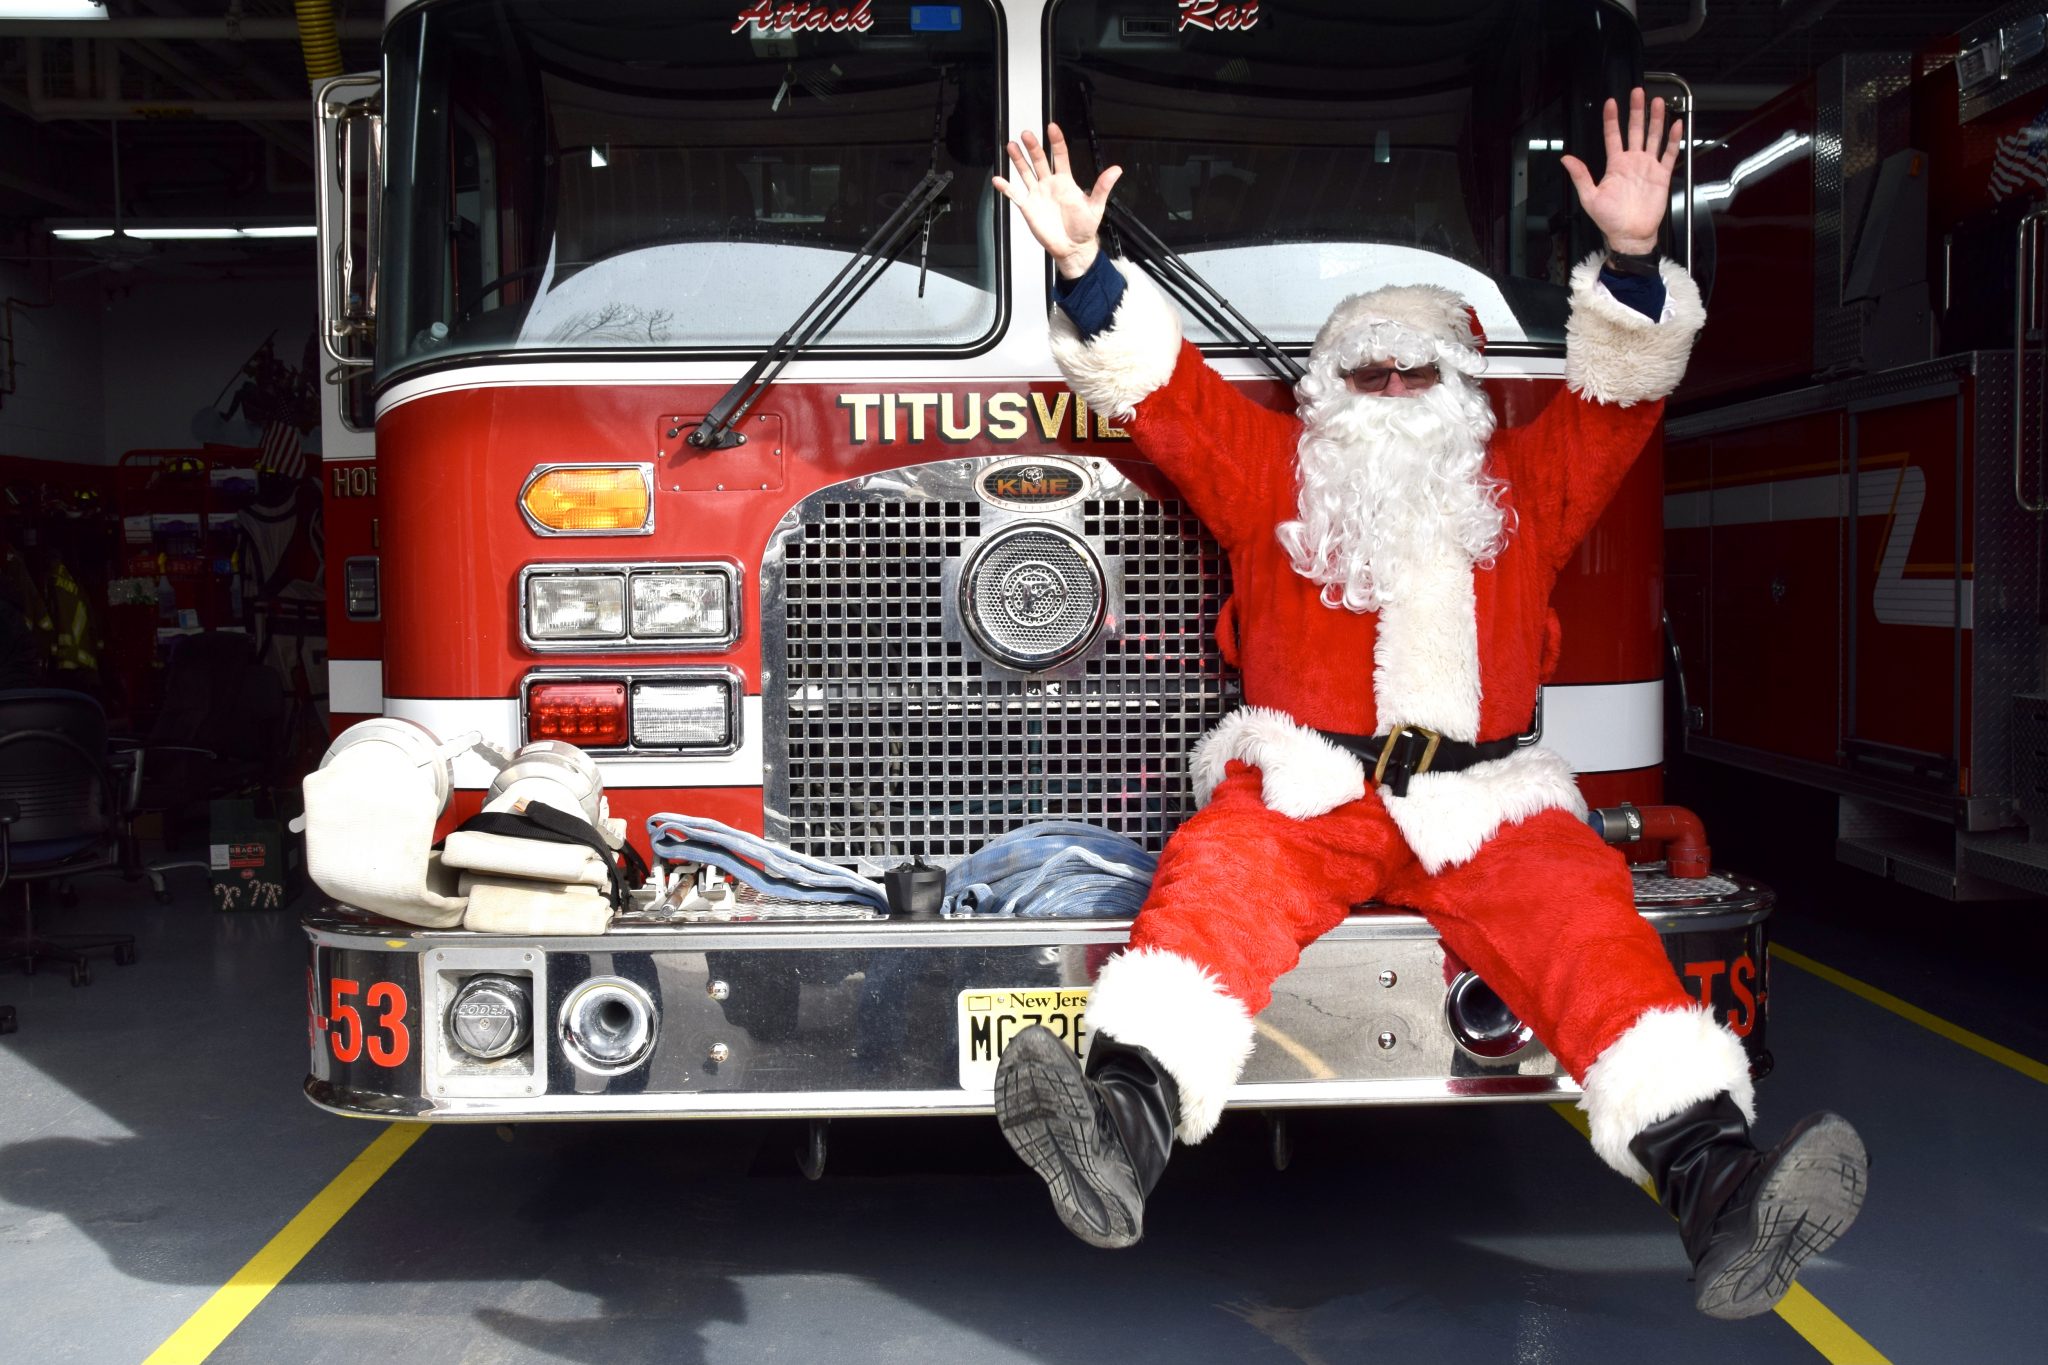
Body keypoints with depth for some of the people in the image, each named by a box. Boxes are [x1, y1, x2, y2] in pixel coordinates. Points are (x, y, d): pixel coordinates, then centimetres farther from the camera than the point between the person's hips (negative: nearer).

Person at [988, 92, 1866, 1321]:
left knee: (1584, 922, -25)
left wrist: (1632, 259, -2)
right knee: (1216, 881, -31)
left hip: (1485, 801, 2)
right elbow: (1160, 386, 14)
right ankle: (1128, 1122, -49)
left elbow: (1622, 394, 16)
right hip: (1303, 788, -1)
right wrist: (1086, 265, -1)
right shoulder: (1274, 473, 21)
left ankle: (1711, 1177, -36)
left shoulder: (1523, 486, 25)